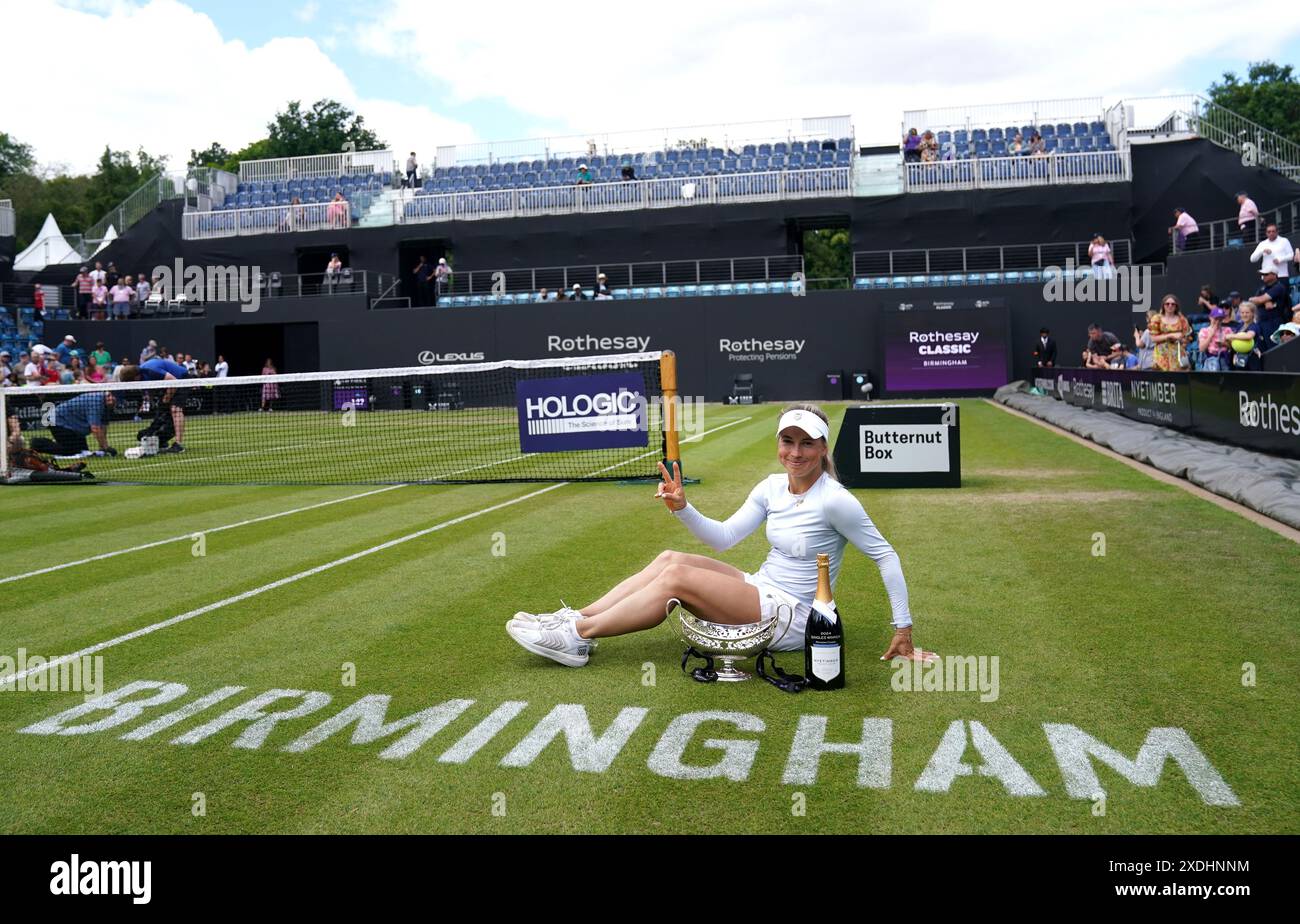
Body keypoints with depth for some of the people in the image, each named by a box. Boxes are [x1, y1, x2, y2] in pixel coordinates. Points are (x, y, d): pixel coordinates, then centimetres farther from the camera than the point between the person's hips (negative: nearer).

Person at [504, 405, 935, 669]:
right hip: (762, 591, 8)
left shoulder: (835, 501, -17)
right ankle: (577, 617, -8)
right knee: (670, 558, -8)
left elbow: (885, 555, -12)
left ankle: (578, 636, -15)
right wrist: (681, 507, -17)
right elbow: (723, 537, 0)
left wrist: (903, 627, -12)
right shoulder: (771, 487, 4)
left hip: (791, 617, -7)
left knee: (677, 577, -20)